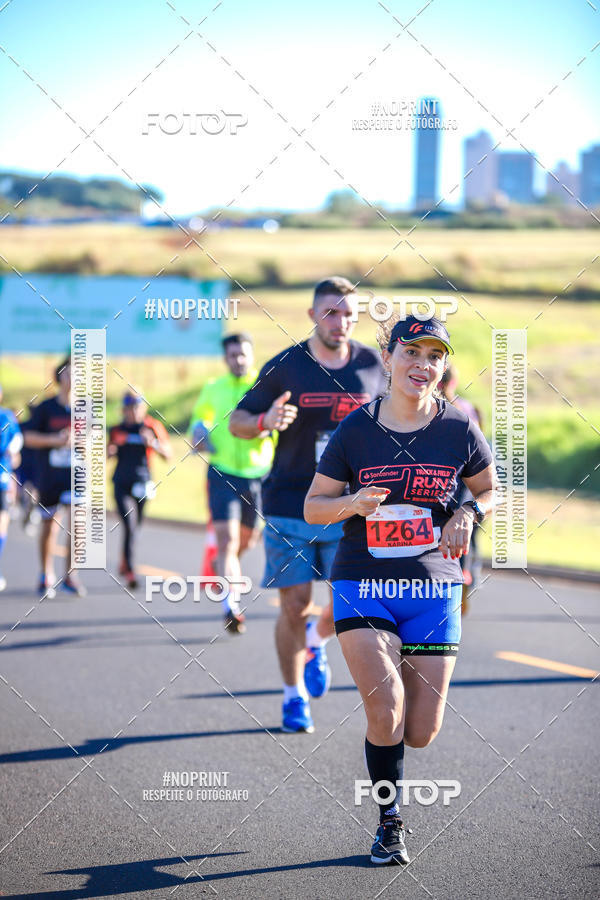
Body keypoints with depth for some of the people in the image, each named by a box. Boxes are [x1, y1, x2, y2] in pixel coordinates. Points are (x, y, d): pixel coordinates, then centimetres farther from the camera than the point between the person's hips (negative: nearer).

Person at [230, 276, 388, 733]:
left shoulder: (371, 365, 3)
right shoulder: (285, 366, -4)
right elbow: (237, 421, 2)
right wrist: (265, 422, -18)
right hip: (290, 504, -2)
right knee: (294, 605, 0)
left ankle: (315, 643, 27)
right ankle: (294, 695, 19)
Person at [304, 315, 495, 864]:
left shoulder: (458, 429, -2)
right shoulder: (356, 428, -4)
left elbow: (493, 492, 13)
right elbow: (313, 508, 3)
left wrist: (470, 514, -9)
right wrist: (354, 503, -18)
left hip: (433, 590, 1)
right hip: (362, 588, -1)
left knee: (421, 734, 0)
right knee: (386, 711, -17)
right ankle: (390, 824, 4)